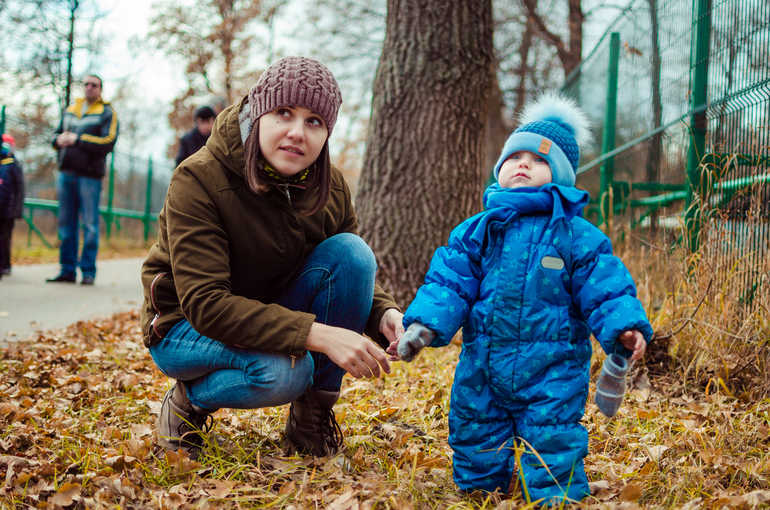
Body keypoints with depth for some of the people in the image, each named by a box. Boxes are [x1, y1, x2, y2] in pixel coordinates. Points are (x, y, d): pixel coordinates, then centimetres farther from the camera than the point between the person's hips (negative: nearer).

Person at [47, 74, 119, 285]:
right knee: (66, 224, 7)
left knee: (90, 225, -4)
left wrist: (77, 139, -13)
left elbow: (108, 142, -12)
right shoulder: (69, 111, 19)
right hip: (66, 173, 6)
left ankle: (88, 271, 0)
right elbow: (55, 135, 23)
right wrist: (59, 139, -1)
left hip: (89, 175, -5)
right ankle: (67, 270, 13)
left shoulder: (107, 112, 1)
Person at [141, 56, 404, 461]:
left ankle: (312, 419, -9)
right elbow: (205, 304, -32)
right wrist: (317, 334, -41)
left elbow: (354, 272, 0)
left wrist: (383, 314, -25)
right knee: (284, 370, -37)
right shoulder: (198, 180, -25)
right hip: (187, 328, -5)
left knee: (350, 251, -21)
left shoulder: (329, 187, -8)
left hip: (274, 318, 5)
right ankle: (189, 401, -1)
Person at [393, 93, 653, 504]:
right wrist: (424, 323, -15)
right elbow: (448, 283, -1)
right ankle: (481, 483, 42)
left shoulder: (578, 237, -4)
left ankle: (557, 493, 26)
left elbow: (605, 289, -6)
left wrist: (624, 327, -22)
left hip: (552, 372, -3)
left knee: (552, 443, 1)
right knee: (476, 447, 16)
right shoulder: (476, 231, 3)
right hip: (482, 367, 3)